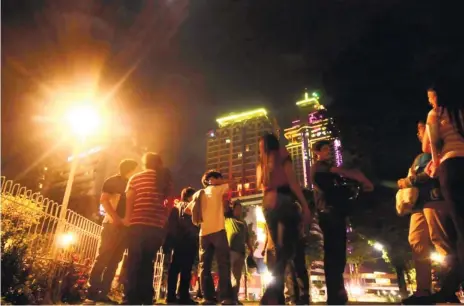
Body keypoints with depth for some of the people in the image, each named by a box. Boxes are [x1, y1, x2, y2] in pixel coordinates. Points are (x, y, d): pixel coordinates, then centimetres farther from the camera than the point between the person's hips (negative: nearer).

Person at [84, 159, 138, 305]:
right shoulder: (113, 181, 3)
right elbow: (104, 200, -8)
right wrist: (116, 218, -20)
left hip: (125, 226, 6)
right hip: (112, 224, -6)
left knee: (114, 261, 4)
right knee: (102, 258, -8)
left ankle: (103, 293, 8)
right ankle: (91, 293, -5)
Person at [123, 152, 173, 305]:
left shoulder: (136, 178, 7)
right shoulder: (166, 180, 13)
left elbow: (129, 200, 0)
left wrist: (127, 219, 5)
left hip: (139, 224, -2)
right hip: (157, 227, 3)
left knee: (134, 262, 3)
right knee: (148, 262, 11)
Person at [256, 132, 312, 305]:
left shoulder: (262, 165, 19)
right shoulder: (283, 157, 5)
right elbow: (293, 182, -4)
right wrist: (305, 206, -7)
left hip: (268, 206, 6)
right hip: (284, 203, -5)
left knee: (279, 251, 10)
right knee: (286, 249, -9)